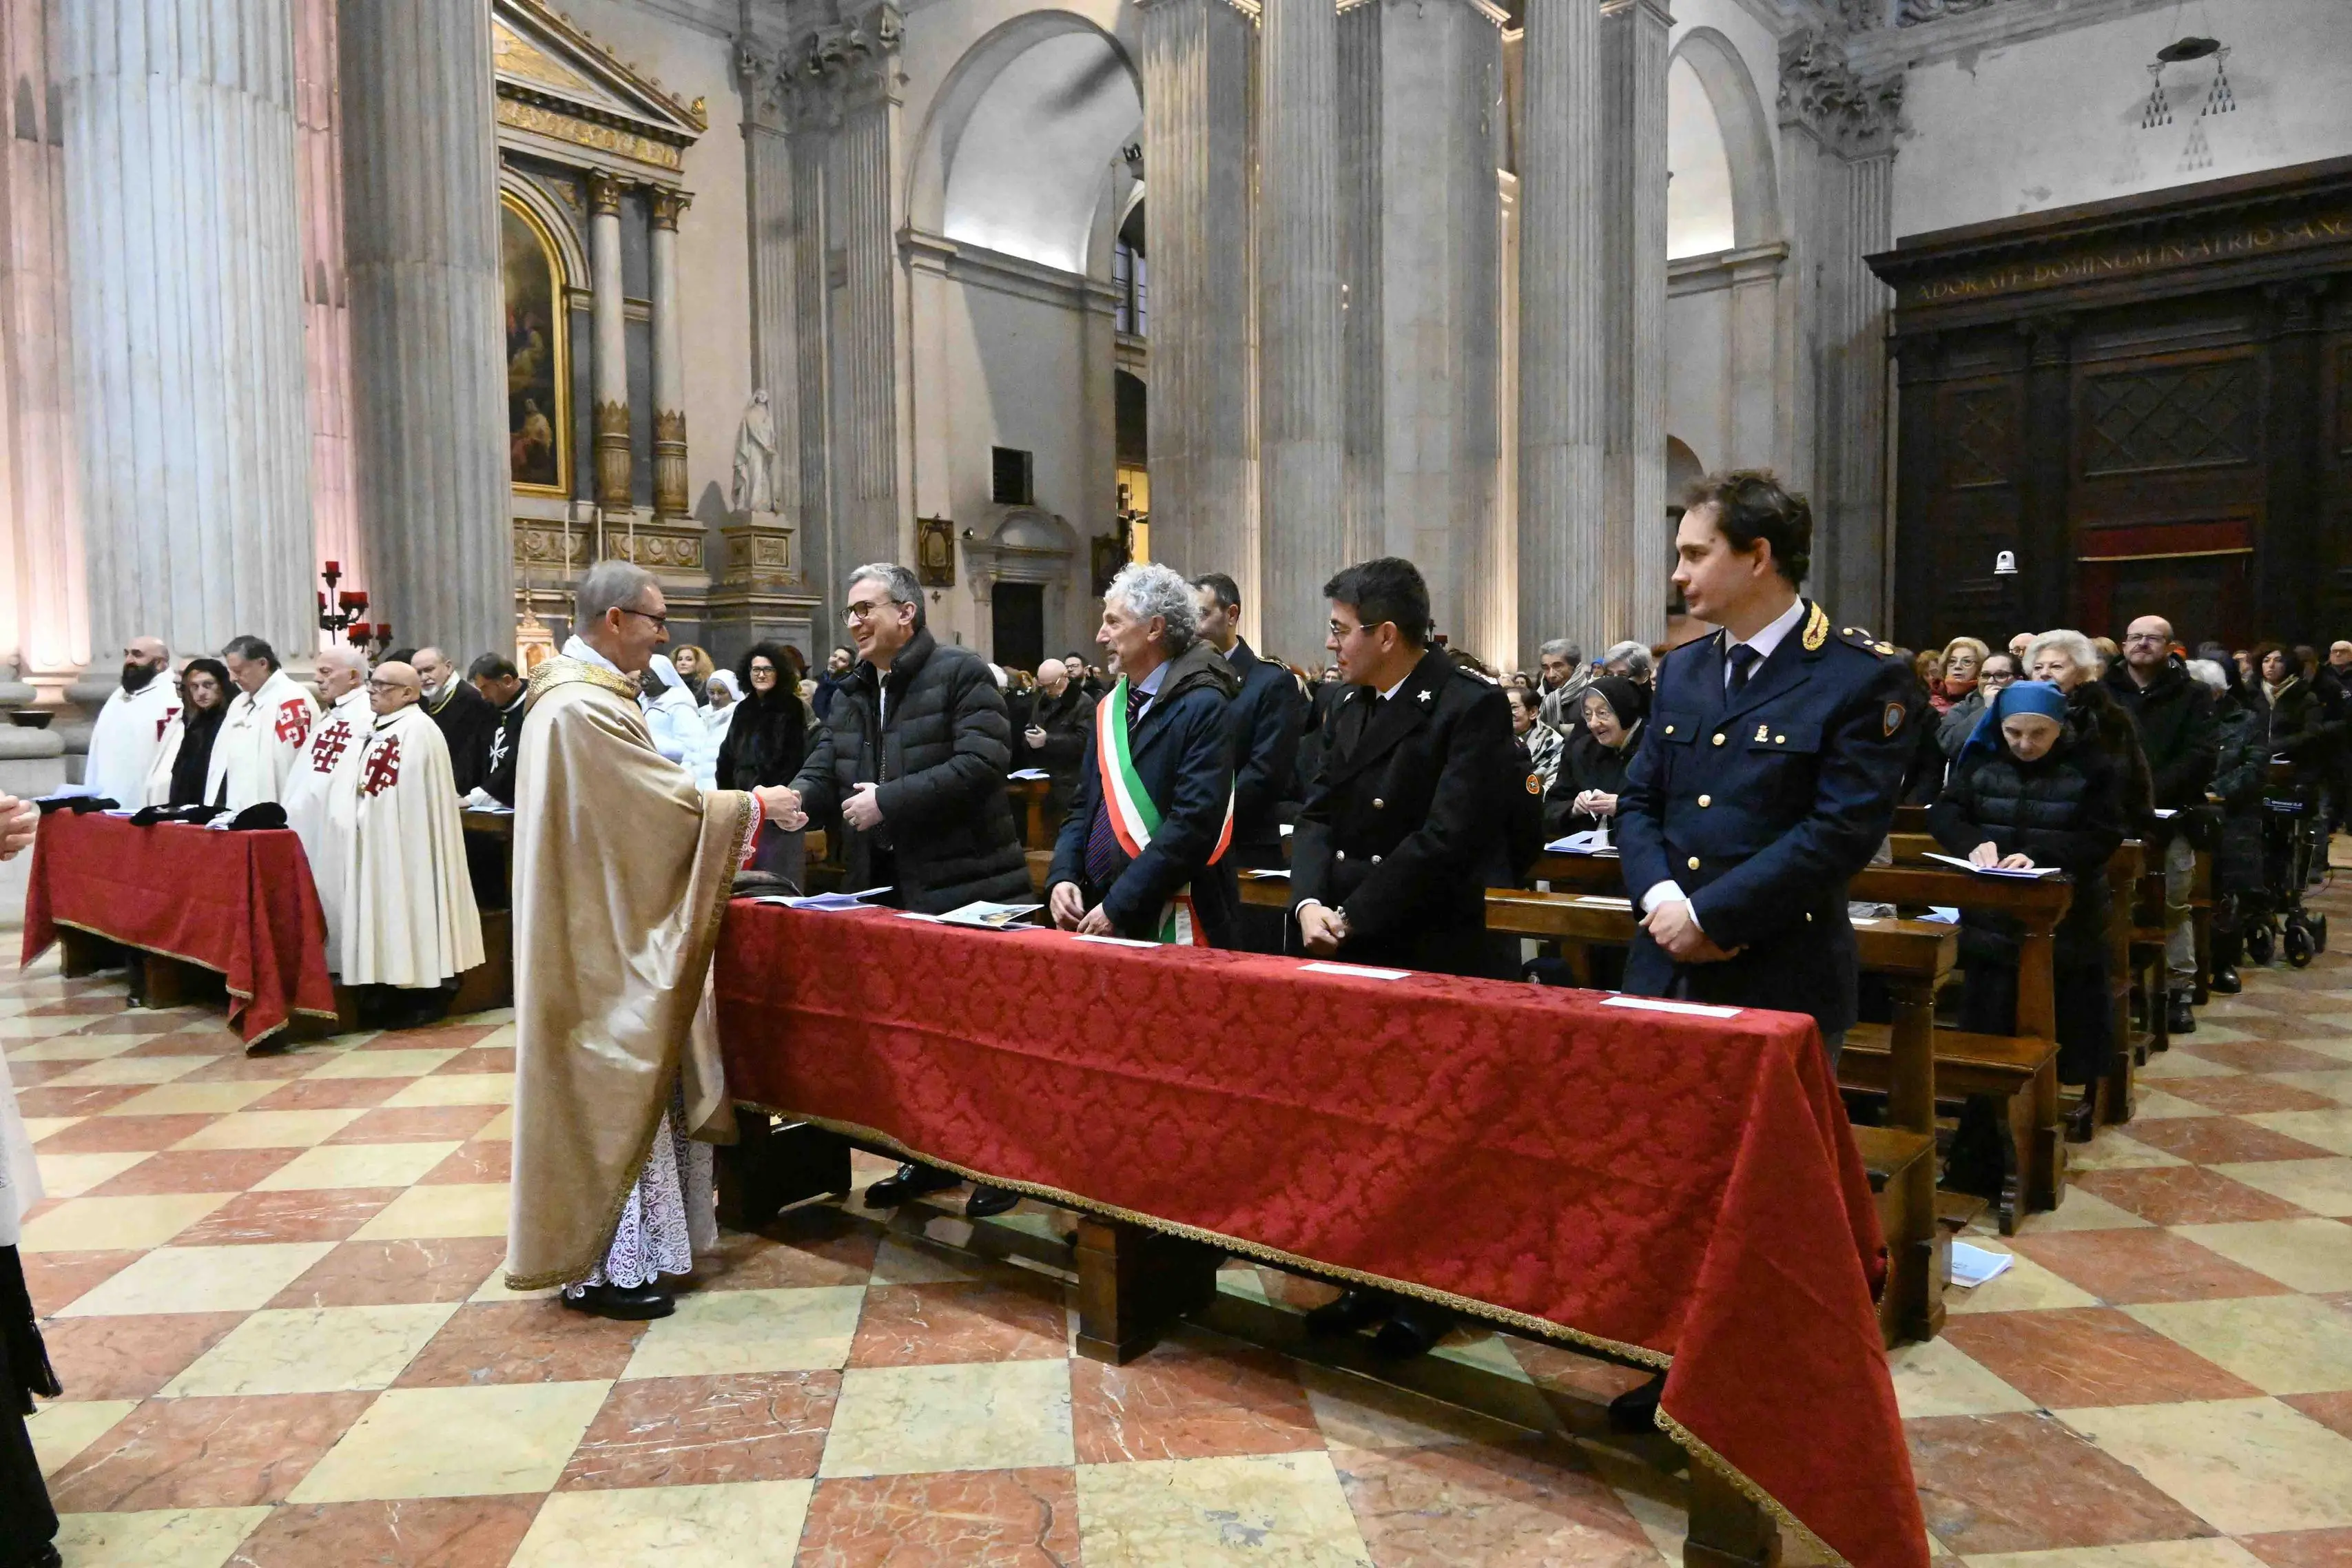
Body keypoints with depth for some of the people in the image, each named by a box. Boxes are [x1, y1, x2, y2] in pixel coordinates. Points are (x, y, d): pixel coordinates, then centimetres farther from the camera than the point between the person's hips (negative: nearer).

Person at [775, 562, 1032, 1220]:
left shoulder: (961, 674, -9)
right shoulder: (851, 694, 15)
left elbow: (981, 763, -21)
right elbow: (825, 768, 11)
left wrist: (889, 800, -20)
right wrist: (797, 796, -13)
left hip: (964, 887, -7)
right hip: (888, 888, 8)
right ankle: (928, 1156, 29)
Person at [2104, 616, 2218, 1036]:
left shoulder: (2193, 695, 7)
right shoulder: (2101, 693, 10)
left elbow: (2201, 755, -4)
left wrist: (2152, 795, -16)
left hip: (2170, 818, 0)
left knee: (2175, 905, 2)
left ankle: (2180, 990, 10)